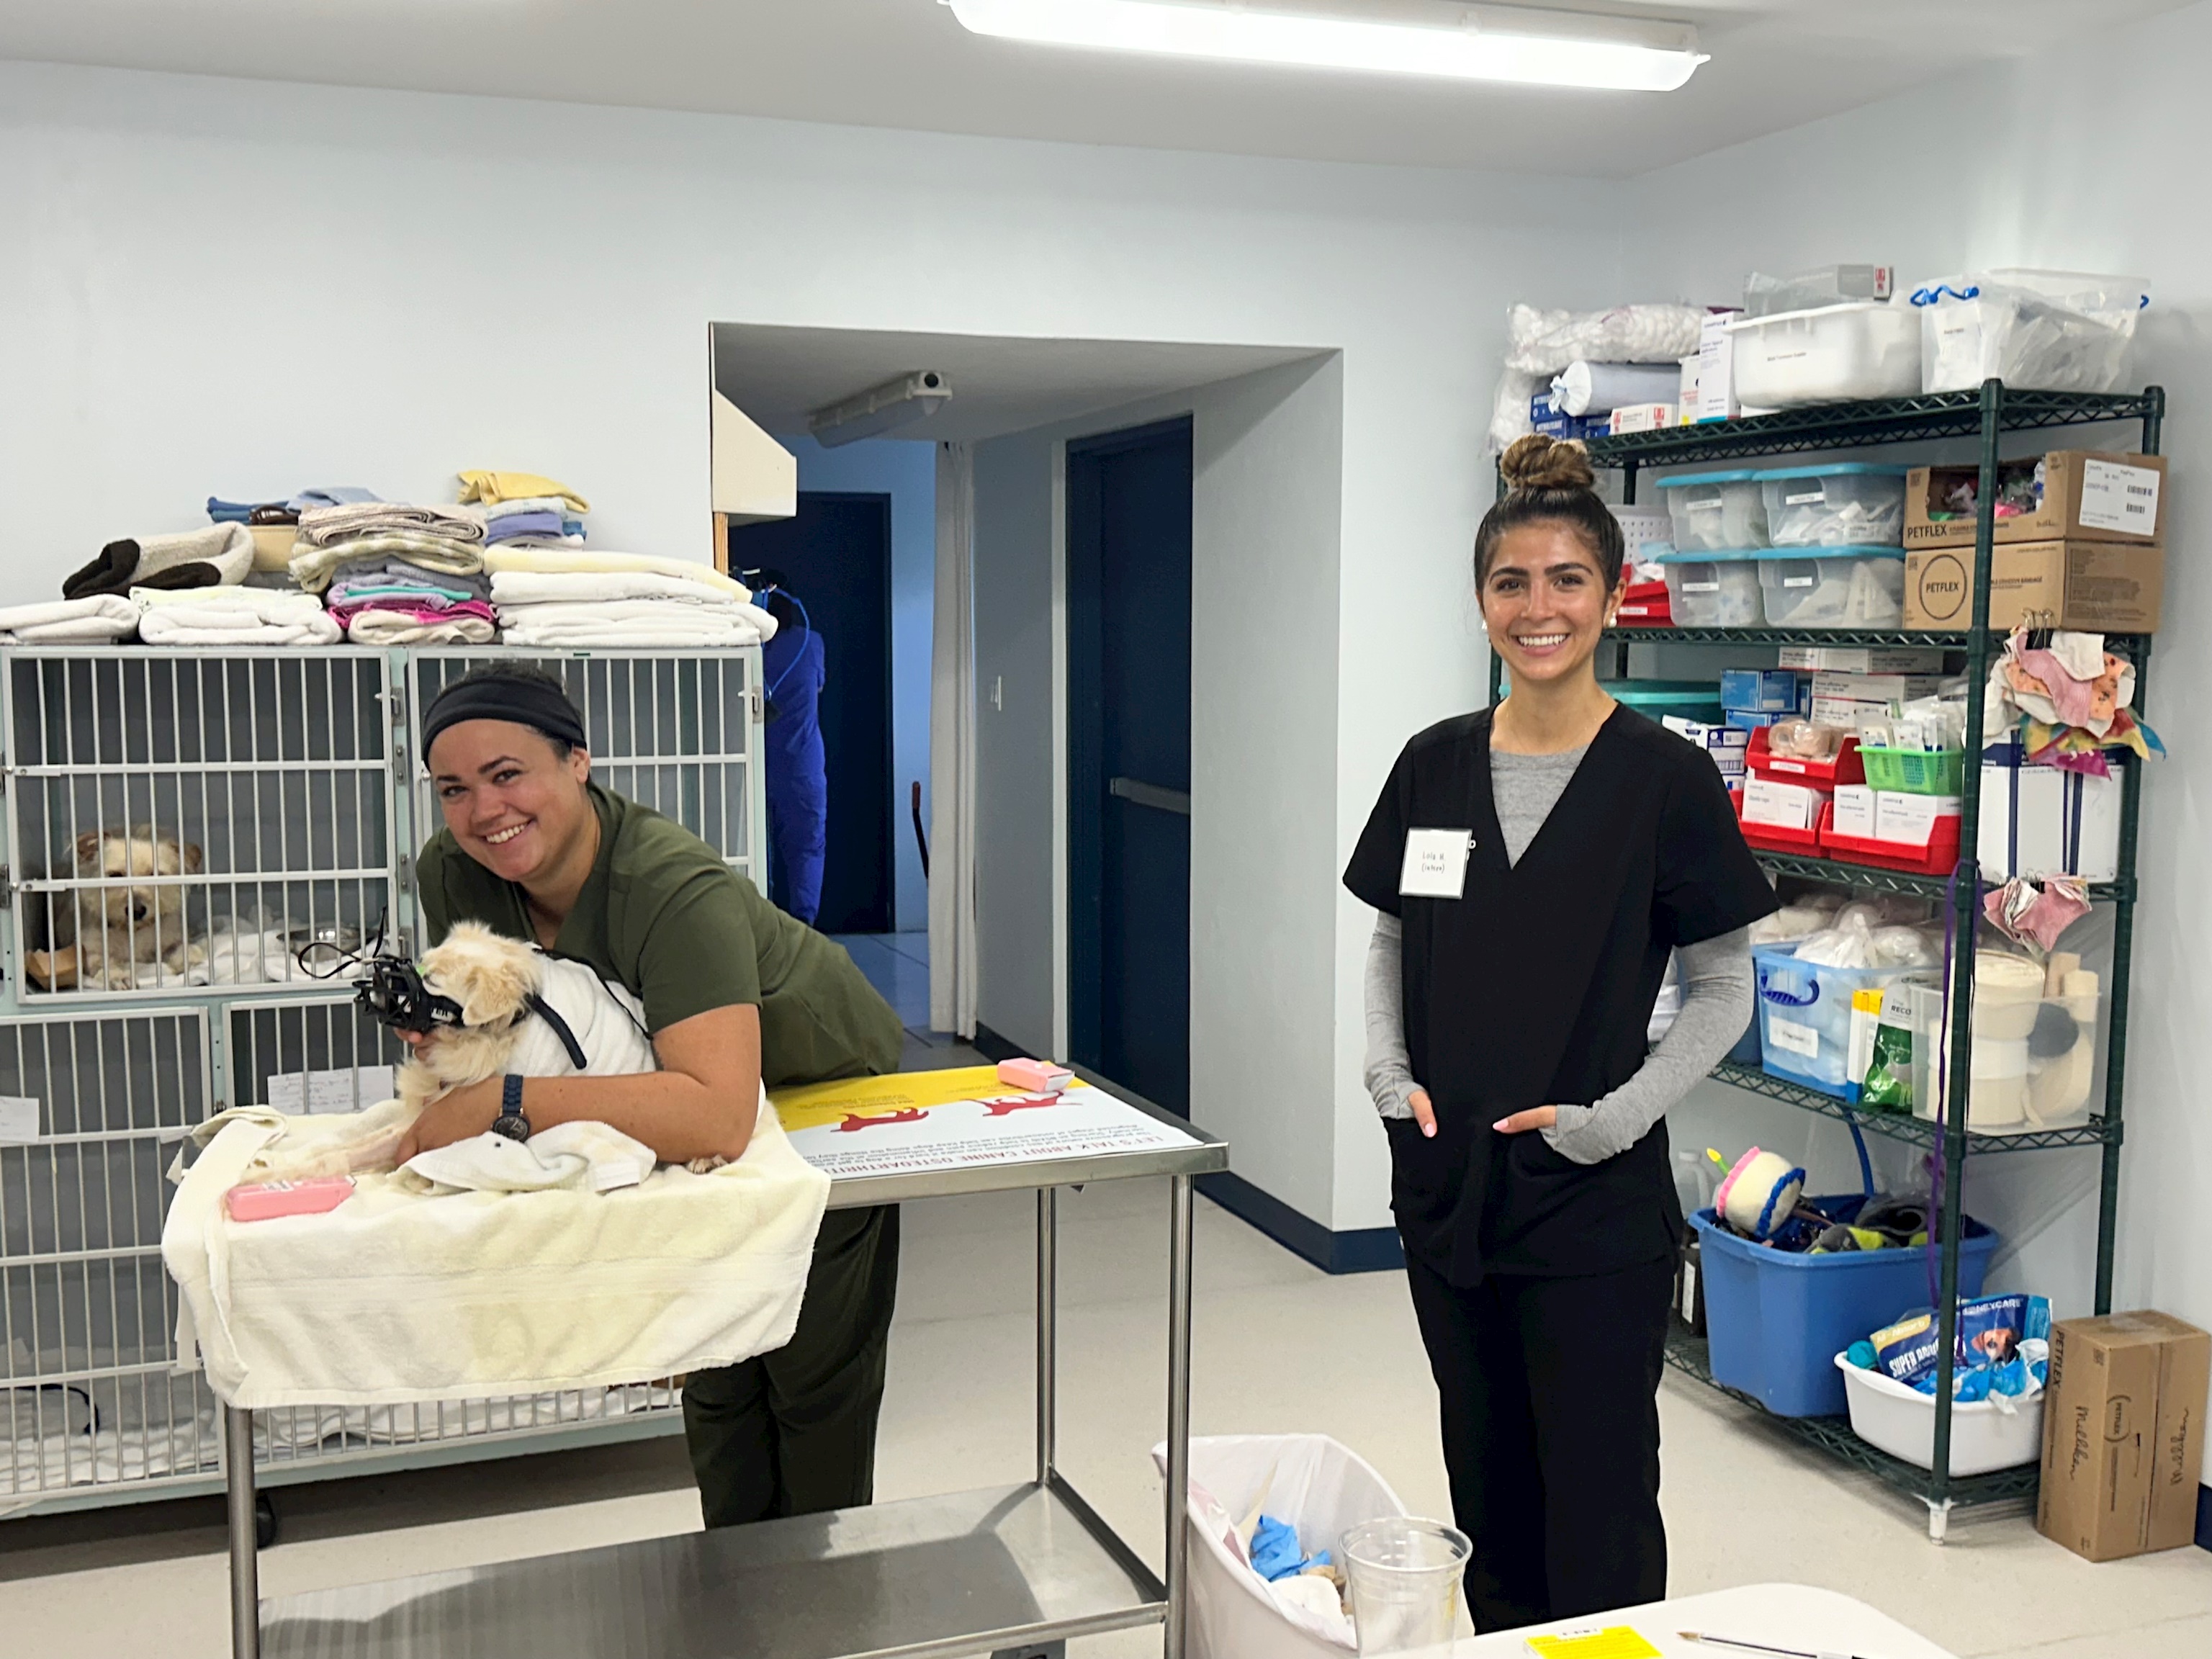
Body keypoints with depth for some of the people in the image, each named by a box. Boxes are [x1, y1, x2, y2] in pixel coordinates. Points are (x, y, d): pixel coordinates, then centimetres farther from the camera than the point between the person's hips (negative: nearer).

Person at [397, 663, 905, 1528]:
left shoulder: (677, 891, -41)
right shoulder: (451, 875, -20)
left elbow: (719, 1115, -53)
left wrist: (505, 1099, -52)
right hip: (693, 1130, 6)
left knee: (817, 1386, 7)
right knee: (715, 1384, 18)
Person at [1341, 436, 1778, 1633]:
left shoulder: (1666, 781, -9)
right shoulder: (1434, 767, 3)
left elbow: (1722, 989, -4)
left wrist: (1617, 1115, -15)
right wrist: (1390, 1074, -2)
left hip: (1595, 1209, -4)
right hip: (1445, 1189, 4)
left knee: (1599, 1510, 5)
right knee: (1488, 1488, 18)